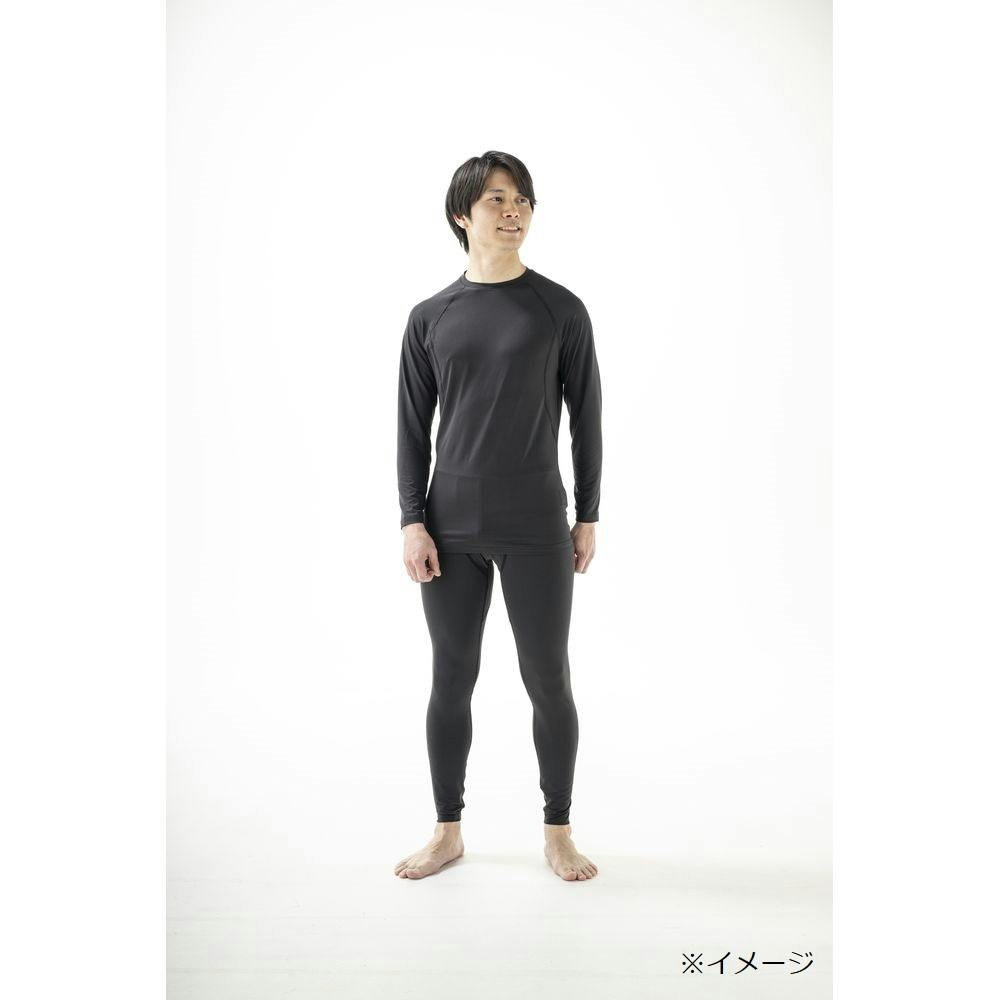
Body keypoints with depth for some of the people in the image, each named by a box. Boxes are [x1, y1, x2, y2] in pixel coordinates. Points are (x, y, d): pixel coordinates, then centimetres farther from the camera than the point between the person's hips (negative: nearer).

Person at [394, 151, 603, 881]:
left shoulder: (560, 309, 0)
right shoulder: (431, 317, 5)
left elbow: (586, 418, 3)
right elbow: (413, 427, 6)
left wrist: (588, 517, 0)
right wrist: (413, 520, -2)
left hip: (537, 527, -2)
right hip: (452, 528, 2)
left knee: (548, 682, 5)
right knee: (452, 681, 10)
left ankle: (558, 832, 23)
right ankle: (449, 831, 26)